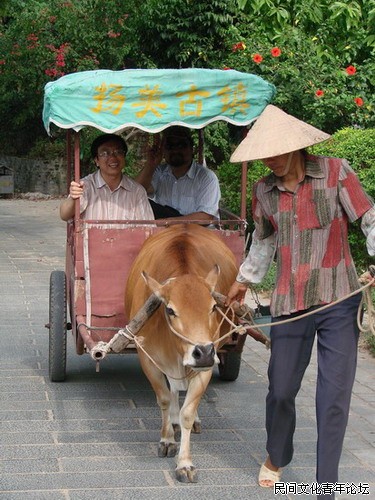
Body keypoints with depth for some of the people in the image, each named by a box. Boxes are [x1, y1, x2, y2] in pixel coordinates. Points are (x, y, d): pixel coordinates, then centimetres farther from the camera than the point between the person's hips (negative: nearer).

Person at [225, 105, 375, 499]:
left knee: (334, 396, -2)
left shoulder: (335, 172, -4)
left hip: (339, 301, -3)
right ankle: (276, 458, 37)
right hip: (289, 303, 3)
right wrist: (243, 280, 31)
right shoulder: (264, 191, 7)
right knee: (281, 389, 8)